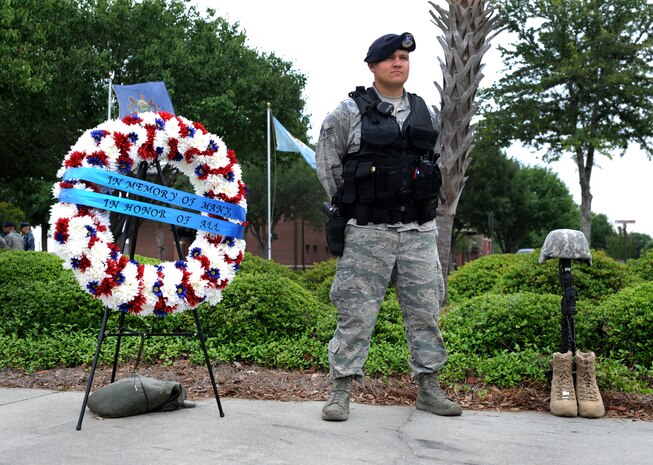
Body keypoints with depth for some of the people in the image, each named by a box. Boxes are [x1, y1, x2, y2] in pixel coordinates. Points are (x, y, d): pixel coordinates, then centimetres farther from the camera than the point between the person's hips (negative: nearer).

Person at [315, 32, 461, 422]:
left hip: (419, 232, 4)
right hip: (368, 232, -4)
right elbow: (327, 160, 7)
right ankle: (341, 392, 5)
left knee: (426, 310, 8)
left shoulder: (427, 114, 12)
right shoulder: (349, 113, -1)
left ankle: (429, 389, 19)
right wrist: (347, 201, 6)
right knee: (356, 312, -3)